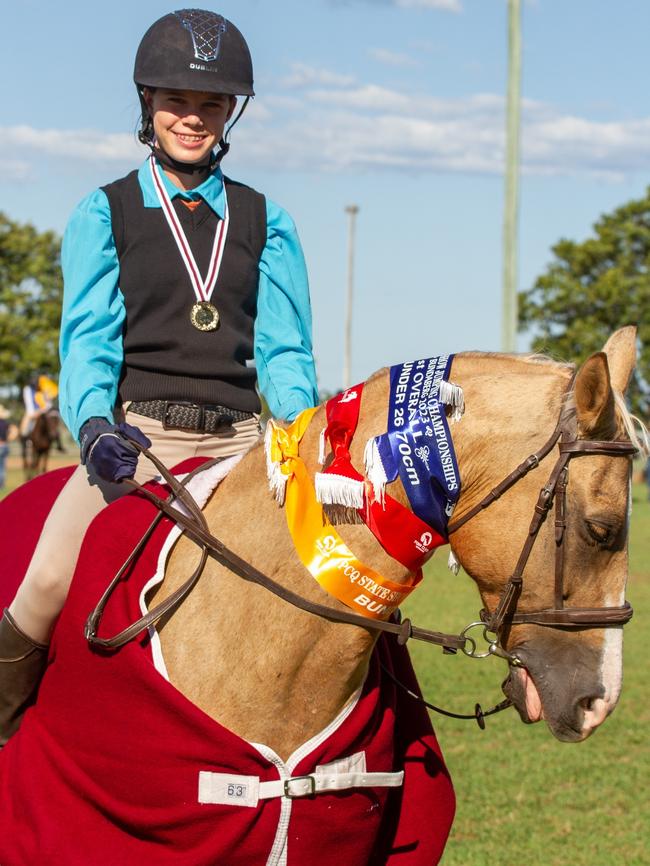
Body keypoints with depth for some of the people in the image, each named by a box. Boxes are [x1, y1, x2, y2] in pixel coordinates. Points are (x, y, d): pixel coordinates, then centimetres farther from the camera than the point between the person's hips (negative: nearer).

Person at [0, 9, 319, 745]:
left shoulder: (265, 223, 15)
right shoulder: (104, 214, 9)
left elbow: (284, 351, 9)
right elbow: (87, 338, -1)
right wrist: (93, 423, -21)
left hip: (239, 441, 3)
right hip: (134, 435, -2)